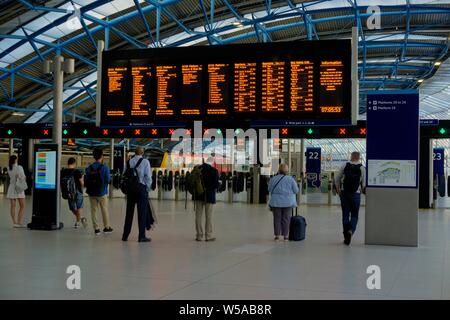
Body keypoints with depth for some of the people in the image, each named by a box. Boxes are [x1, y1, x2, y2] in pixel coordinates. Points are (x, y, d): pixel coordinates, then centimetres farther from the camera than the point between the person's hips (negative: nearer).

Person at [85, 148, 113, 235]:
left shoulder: (89, 168, -1)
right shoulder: (104, 167, -11)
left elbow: (86, 181, 0)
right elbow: (108, 180, -12)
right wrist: (110, 177, 9)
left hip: (91, 193, 3)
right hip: (101, 193, -3)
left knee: (93, 210, 9)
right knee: (104, 210, 11)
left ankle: (96, 228, 10)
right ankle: (106, 227, 21)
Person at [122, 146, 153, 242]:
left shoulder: (129, 161, 7)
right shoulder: (145, 162, -5)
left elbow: (124, 175, 4)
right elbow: (148, 176, -10)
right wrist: (148, 188, 1)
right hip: (141, 187, -4)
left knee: (129, 212, 10)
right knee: (142, 212, 1)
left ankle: (125, 235, 15)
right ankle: (141, 236, 3)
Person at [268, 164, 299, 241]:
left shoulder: (273, 179, -5)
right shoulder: (290, 179, -8)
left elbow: (269, 190, 5)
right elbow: (296, 191, -1)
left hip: (276, 202, 1)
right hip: (288, 202, -1)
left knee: (277, 219, 8)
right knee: (286, 219, 6)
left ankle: (277, 235, 10)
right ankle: (286, 236, 10)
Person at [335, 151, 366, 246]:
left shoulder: (345, 166, 0)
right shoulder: (362, 168, -4)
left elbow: (337, 178, 3)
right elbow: (364, 183, -4)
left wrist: (338, 189, 13)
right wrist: (363, 190, 15)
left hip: (344, 193, 2)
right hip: (356, 194, -2)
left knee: (345, 214, 9)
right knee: (354, 215, 8)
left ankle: (346, 237, 12)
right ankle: (350, 231, -18)